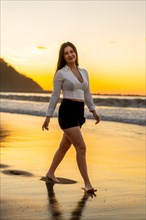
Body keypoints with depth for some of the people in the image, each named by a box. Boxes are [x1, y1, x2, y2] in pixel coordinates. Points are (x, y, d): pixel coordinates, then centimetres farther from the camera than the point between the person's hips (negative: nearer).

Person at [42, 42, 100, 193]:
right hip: (67, 112, -7)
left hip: (79, 113, 7)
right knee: (81, 147, -12)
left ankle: (50, 173, 36)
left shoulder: (84, 72, 13)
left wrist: (93, 111, 11)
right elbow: (55, 96, -3)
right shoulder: (60, 73, -5)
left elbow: (87, 94, 18)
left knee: (64, 147, 17)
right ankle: (87, 184, -5)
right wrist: (48, 116, -4)